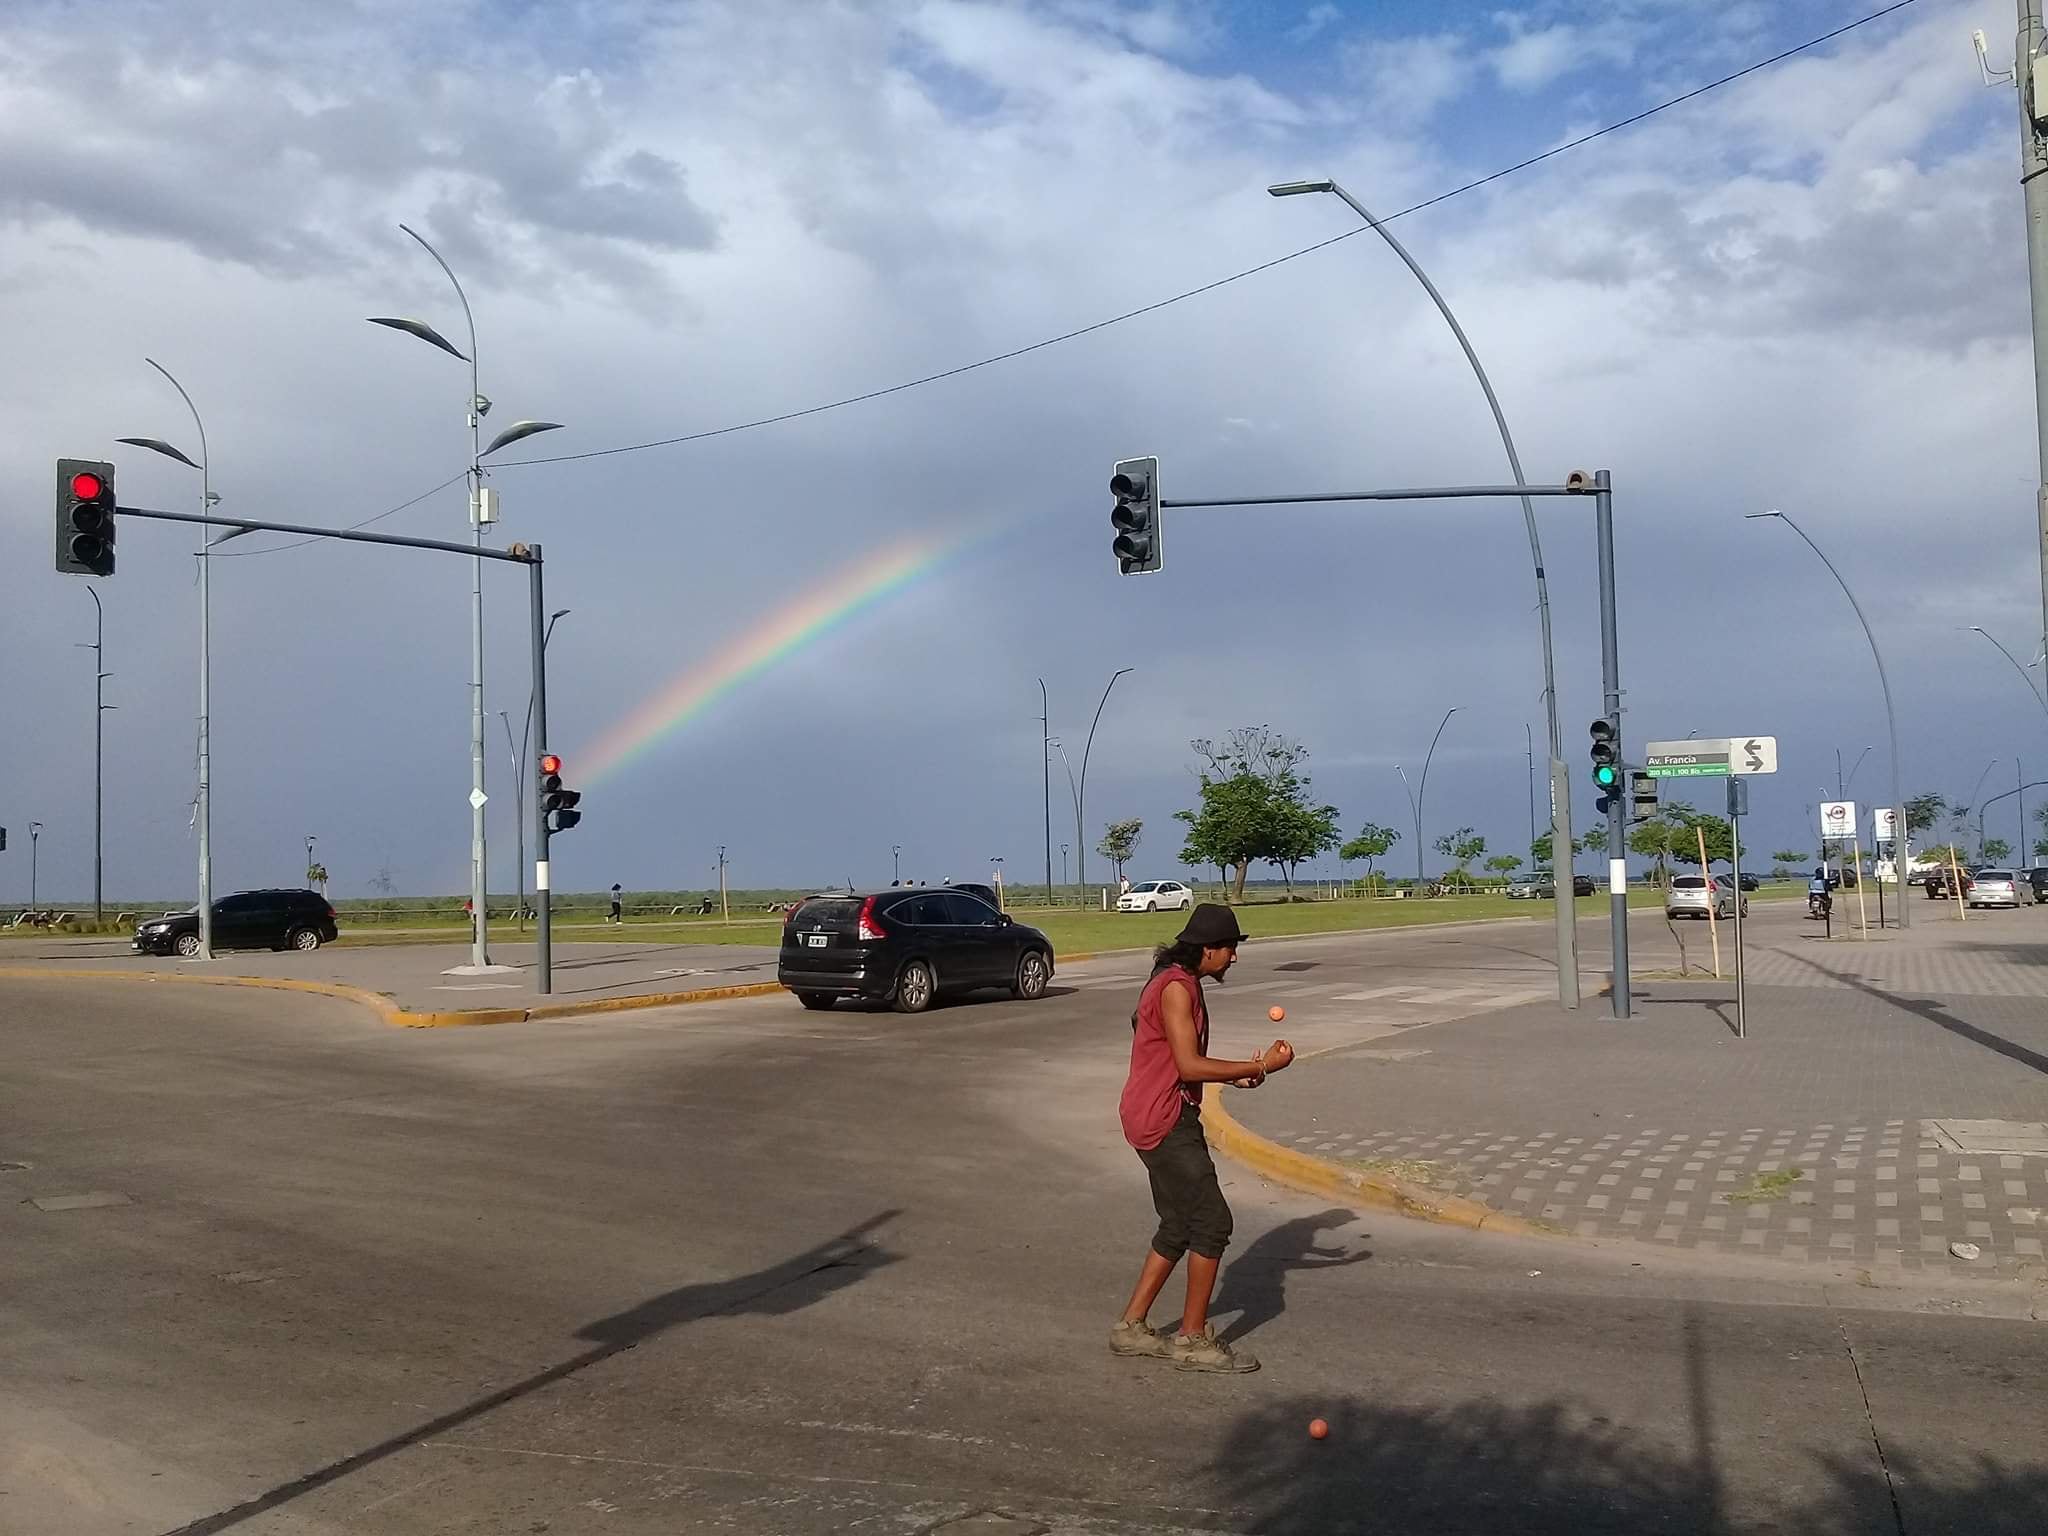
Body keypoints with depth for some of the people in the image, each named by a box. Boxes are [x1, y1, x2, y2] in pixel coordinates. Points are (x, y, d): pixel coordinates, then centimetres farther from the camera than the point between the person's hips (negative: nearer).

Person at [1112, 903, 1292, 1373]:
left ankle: (1131, 1327, 22)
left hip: (1167, 1118, 11)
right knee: (1211, 1223, -6)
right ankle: (1193, 1339, 3)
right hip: (1164, 1122, -11)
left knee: (1180, 1226, 15)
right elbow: (1189, 1066, -23)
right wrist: (1260, 1066, -17)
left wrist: (1238, 1072, 9)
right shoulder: (1176, 987, -17)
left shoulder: (1180, 983, 15)